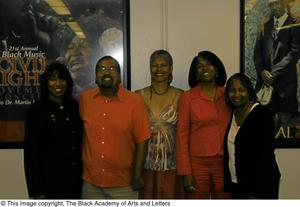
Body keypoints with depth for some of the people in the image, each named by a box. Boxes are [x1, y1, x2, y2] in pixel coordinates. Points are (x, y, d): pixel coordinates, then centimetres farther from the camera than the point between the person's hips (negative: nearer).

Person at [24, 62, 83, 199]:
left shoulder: (75, 106, 4)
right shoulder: (37, 110, -8)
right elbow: (31, 152, -9)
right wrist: (36, 191, -11)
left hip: (76, 180, 4)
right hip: (51, 181, -4)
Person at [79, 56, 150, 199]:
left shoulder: (135, 101, -8)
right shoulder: (84, 99, 0)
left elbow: (141, 141, -7)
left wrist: (137, 176, -9)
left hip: (123, 184, -2)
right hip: (91, 183, 2)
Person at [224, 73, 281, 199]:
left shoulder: (262, 114, -11)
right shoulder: (231, 114, 8)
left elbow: (266, 155, -16)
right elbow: (229, 152, 11)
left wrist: (256, 192, -19)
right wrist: (228, 186, 8)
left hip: (259, 186, -6)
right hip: (236, 184, 6)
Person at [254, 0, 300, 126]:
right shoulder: (265, 26, 15)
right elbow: (257, 51, 12)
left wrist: (274, 73, -11)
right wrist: (261, 71, -5)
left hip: (285, 82, -3)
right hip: (265, 80, 4)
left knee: (285, 119, -2)